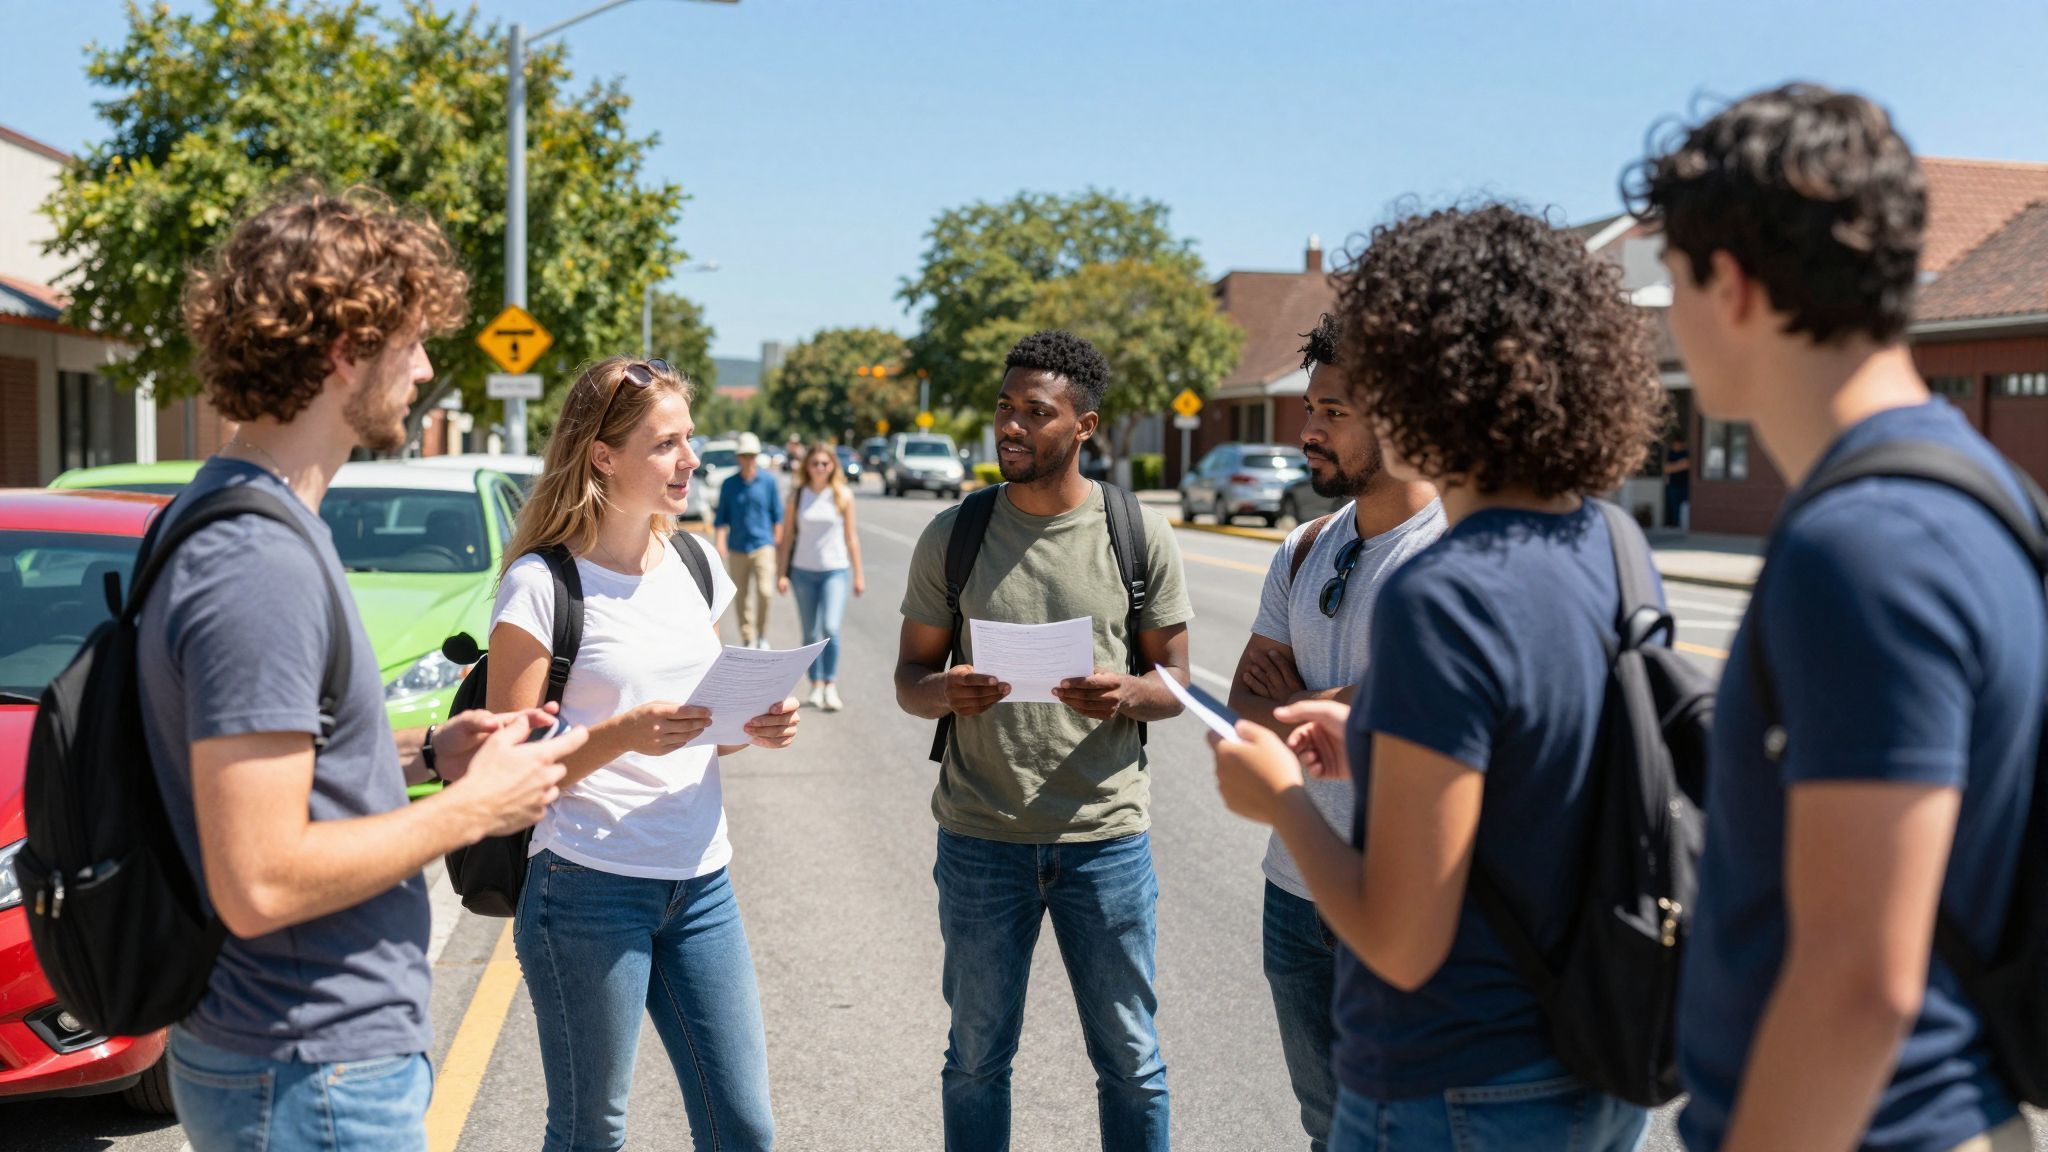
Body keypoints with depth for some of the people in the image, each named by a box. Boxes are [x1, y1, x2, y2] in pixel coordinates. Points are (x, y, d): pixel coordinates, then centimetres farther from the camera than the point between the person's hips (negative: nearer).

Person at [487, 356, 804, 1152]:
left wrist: (753, 727, -2)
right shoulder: (541, 583, -10)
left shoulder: (695, 562, 9)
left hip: (700, 883, 6)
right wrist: (620, 736, -24)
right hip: (589, 887, -5)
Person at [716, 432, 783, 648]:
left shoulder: (769, 481, 1)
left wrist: (778, 541, 6)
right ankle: (747, 639, 19)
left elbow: (777, 515, 7)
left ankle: (762, 636, 3)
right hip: (737, 548, 2)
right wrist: (721, 543, -5)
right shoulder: (729, 484, 3)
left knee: (764, 592, -16)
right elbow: (722, 517, 5)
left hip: (763, 545, -2)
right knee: (741, 597, 7)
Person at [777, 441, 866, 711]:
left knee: (830, 629, -17)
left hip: (835, 570, -2)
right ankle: (816, 686, 16)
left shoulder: (843, 495, 0)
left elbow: (850, 536, 5)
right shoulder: (797, 495, 3)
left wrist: (858, 574, 5)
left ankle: (831, 686, -9)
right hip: (803, 571, 2)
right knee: (810, 634, 7)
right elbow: (788, 535, 7)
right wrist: (783, 573, 3)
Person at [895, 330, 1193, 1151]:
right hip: (980, 837, 1)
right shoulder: (953, 535, 1)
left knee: (1130, 1061, 10)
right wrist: (947, 693, -19)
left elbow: (1176, 680, 3)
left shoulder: (1140, 536, -1)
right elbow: (909, 677, 6)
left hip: (1106, 836, -1)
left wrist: (1125, 694, -20)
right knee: (977, 1058, 14)